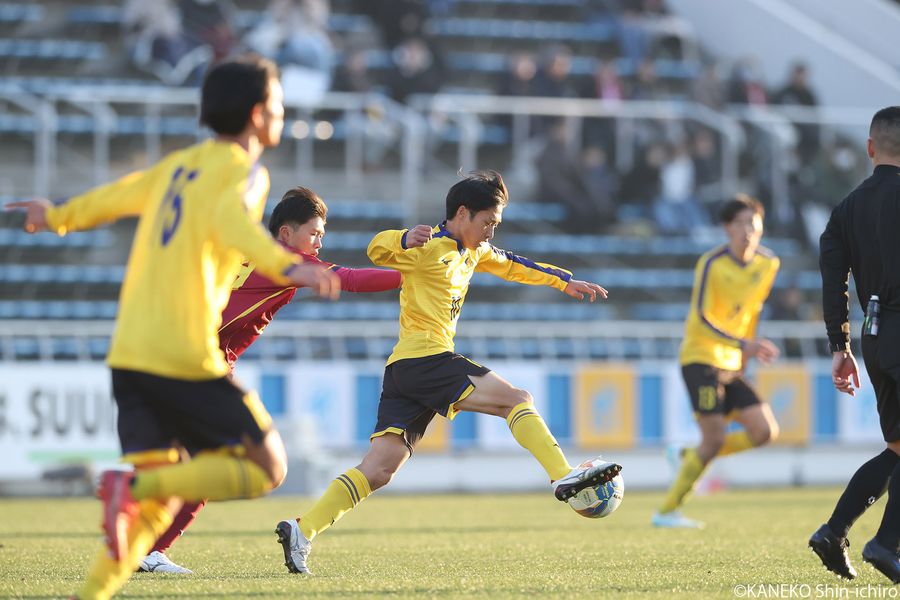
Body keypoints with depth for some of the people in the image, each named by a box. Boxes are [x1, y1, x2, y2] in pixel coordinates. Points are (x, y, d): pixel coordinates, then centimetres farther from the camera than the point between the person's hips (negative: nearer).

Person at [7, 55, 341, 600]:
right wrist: (285, 266, -43)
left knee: (160, 503, 9)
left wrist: (59, 217, 55)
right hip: (185, 359, -8)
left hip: (129, 352, 8)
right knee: (267, 468, -1)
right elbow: (231, 221, -26)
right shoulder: (243, 170, -3)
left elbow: (118, 196, 36)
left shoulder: (181, 165, 20)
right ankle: (132, 485, -19)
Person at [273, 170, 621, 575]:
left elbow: (513, 266, 37)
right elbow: (378, 250, -20)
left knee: (380, 470, -2)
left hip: (405, 372, 9)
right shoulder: (430, 247, -5)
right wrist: (405, 239, -43)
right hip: (423, 356, -9)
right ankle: (565, 478, -20)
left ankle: (301, 531, -8)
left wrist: (565, 281, 35)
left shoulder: (473, 252, 23)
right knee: (517, 400, -12)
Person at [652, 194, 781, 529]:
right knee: (715, 438, -14)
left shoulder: (768, 265, 4)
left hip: (730, 365, 7)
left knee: (765, 431, -3)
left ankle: (689, 457, 14)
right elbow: (701, 320, -20)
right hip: (700, 358, -7)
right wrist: (743, 345, -31)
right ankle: (667, 511, -3)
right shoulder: (712, 265, -16)